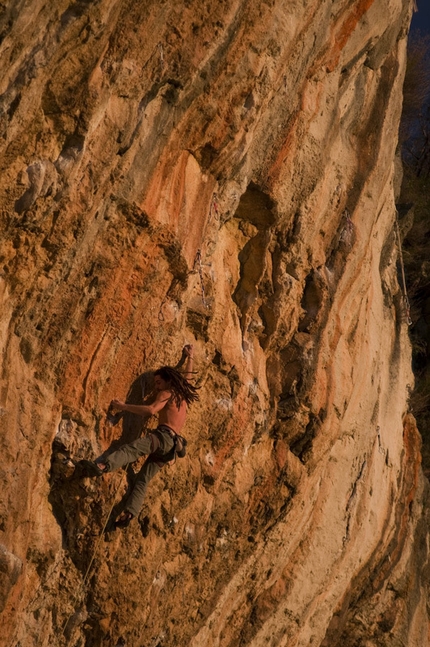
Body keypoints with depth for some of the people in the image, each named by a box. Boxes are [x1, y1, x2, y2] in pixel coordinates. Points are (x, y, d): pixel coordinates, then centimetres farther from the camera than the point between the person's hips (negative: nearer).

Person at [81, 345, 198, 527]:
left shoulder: (166, 394, 4)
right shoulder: (182, 394, 27)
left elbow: (151, 410, -15)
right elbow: (187, 375, 46)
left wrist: (123, 406, -11)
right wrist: (190, 356, 58)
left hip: (164, 437, -9)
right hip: (173, 445, 9)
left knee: (132, 448, -33)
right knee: (142, 479, 5)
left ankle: (101, 466, -58)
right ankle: (129, 513, -8)